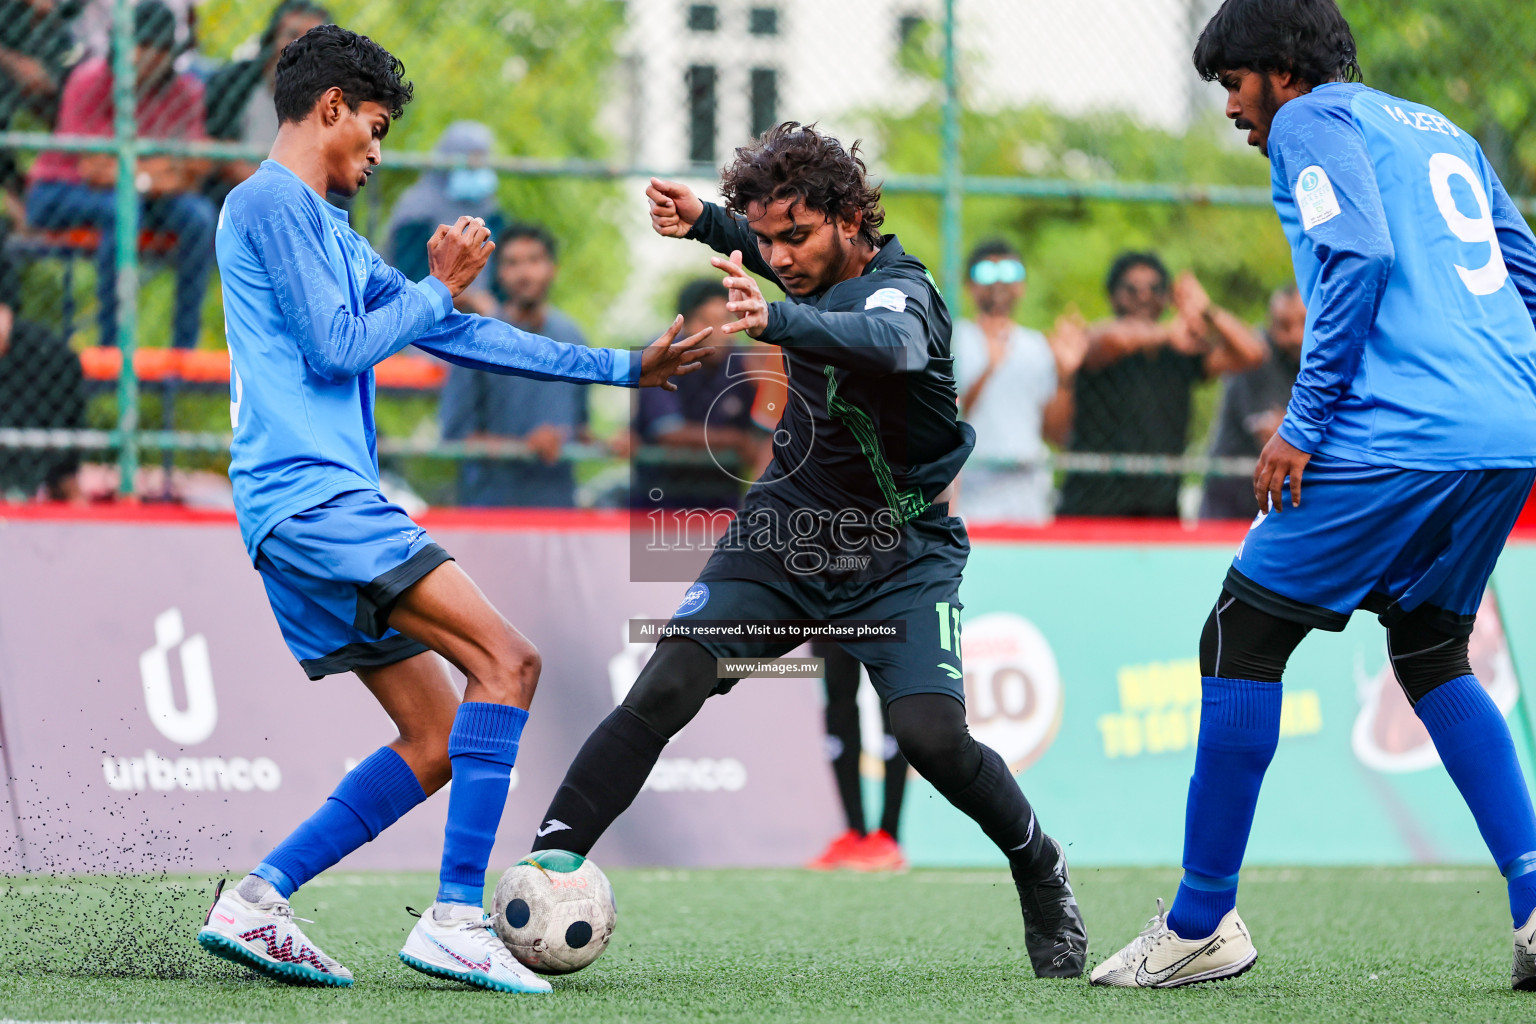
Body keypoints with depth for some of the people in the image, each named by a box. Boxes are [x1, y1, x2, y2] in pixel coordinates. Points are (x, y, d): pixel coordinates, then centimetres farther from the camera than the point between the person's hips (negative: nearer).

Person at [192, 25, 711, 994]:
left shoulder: (326, 227, 26)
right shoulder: (271, 203, -3)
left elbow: (457, 334, 28)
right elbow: (334, 349, -11)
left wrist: (621, 368, 28)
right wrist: (440, 287, 4)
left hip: (324, 513, 10)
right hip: (310, 492, -10)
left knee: (438, 744, 6)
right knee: (507, 660, -19)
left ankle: (256, 903, 3)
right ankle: (457, 916, -24)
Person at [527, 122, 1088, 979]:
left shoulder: (899, 290, -24)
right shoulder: (819, 266, -3)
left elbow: (890, 342, -51)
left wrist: (777, 319, -69)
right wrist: (709, 223, 8)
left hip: (901, 554, -5)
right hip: (788, 526, 5)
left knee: (931, 734, -23)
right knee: (665, 692, -14)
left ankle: (1042, 873, 6)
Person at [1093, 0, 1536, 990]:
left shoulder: (1314, 120, 2)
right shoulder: (1439, 129, 26)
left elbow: (1359, 255, -14)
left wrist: (1304, 423, -13)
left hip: (1395, 437, -8)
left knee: (1243, 640, 3)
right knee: (1431, 651, 24)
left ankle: (1201, 923, 6)